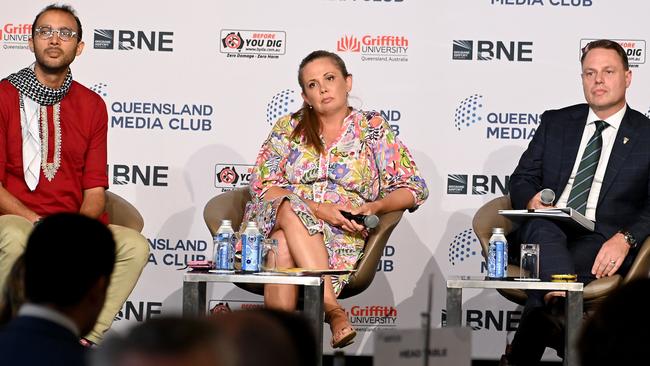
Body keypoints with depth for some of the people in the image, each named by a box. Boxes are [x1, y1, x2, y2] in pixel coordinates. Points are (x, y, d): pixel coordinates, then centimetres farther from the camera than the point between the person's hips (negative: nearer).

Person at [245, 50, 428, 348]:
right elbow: (262, 184, 2)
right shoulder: (288, 128, 14)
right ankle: (333, 308, -44)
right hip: (277, 219, 1)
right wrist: (317, 209, -13)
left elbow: (415, 188, 9)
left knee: (284, 248, -35)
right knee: (290, 208, -36)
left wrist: (375, 207, -12)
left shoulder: (372, 129, 12)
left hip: (341, 232, -1)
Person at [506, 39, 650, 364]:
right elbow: (522, 179, 18)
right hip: (546, 233, 2)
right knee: (543, 228, -37)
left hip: (603, 243, -2)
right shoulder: (555, 122, 21)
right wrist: (532, 198, -9)